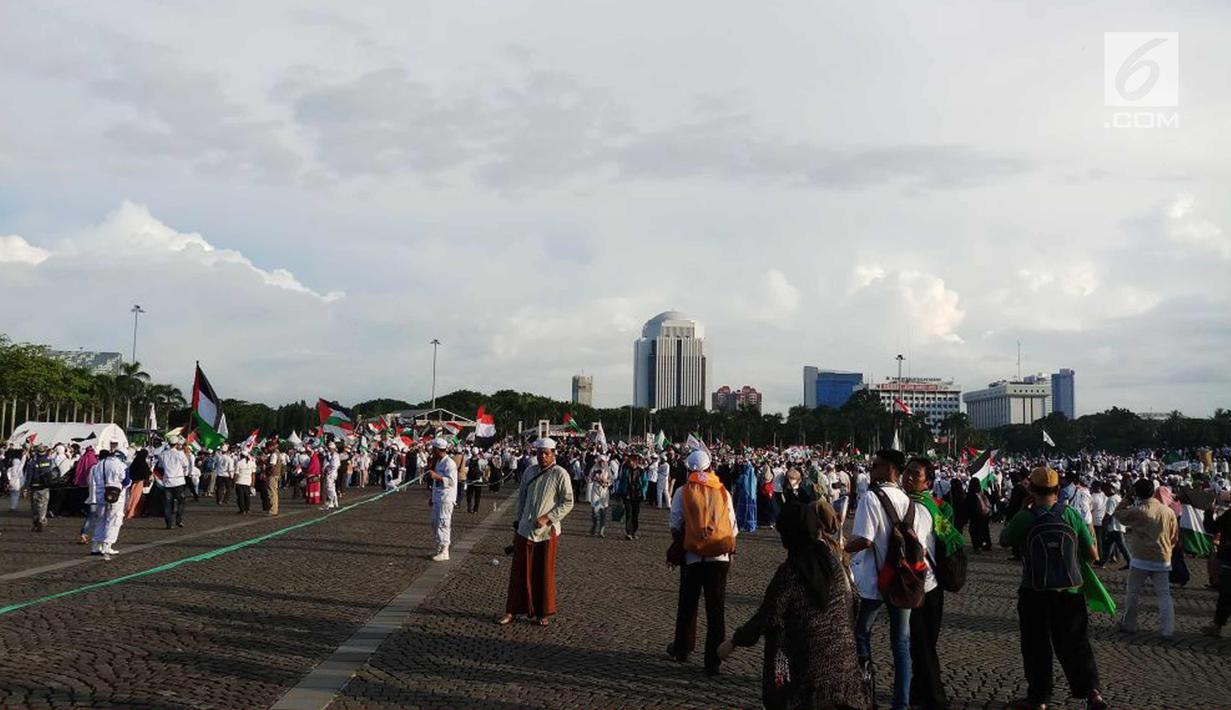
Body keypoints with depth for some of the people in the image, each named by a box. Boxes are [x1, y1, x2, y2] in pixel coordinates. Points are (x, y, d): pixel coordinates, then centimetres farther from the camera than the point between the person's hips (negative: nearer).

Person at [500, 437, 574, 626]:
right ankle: (512, 611, 15)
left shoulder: (560, 474, -8)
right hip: (525, 530, 4)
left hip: (547, 532, -4)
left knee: (545, 573, 6)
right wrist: (517, 521, 12)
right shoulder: (529, 471, 7)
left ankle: (544, 613, 18)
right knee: (519, 571, 6)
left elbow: (568, 503, -10)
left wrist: (547, 518, -17)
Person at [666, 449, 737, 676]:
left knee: (687, 606, 17)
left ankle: (682, 650, 32)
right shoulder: (723, 493, 1)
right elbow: (734, 528, 1)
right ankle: (713, 661, 6)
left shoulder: (683, 492, -3)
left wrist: (676, 548, 13)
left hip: (693, 556, 0)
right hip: (720, 557, 1)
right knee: (716, 609, 4)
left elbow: (675, 525, -3)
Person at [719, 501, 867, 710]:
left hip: (808, 660, -6)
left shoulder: (790, 571, -18)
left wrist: (734, 641, -6)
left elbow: (767, 617, -16)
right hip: (841, 654, 6)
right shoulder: (835, 559, -2)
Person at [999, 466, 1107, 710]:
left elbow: (1004, 540, 6)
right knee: (1075, 644, 13)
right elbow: (1091, 555, 0)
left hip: (1035, 595, -2)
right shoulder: (1072, 514, -5)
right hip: (1070, 592, 2)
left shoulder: (1024, 518, -11)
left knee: (1036, 648, 10)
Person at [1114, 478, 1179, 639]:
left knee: (1133, 593, 10)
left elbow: (1119, 514, 4)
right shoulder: (1168, 511, 1)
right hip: (1163, 560, 3)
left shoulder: (1137, 511, -14)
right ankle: (1167, 630, 3)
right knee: (1164, 595, 7)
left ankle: (1128, 624, 20)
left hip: (1141, 559, -3)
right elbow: (1174, 537, 9)